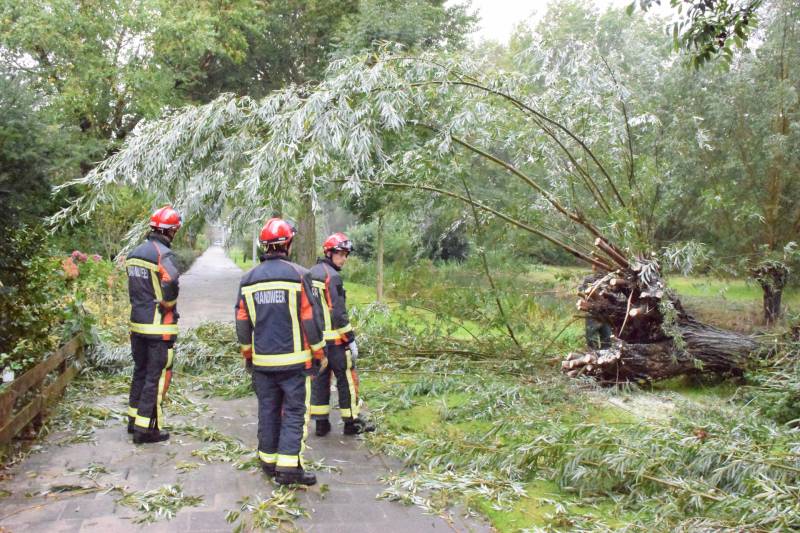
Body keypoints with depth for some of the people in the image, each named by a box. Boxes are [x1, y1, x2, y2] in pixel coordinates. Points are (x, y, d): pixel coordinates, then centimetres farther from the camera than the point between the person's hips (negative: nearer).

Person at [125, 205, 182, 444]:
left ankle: (134, 419, 31)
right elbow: (170, 284, -33)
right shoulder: (163, 254, -17)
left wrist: (142, 306, 11)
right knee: (156, 376, 1)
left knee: (140, 371, 20)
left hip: (137, 323, 8)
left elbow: (133, 288, 11)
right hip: (159, 327, -8)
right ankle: (145, 428, 5)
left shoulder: (135, 253, 10)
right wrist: (169, 305, -15)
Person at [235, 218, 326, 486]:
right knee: (294, 411, 2)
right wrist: (319, 352, 2)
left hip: (261, 360, 5)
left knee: (268, 410, 15)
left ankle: (268, 461, 23)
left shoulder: (249, 279, 4)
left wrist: (247, 354, 21)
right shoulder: (298, 275, -10)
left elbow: (242, 321, 9)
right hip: (294, 360, -4)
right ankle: (288, 466, -3)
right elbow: (310, 318, -9)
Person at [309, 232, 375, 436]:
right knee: (347, 379, 3)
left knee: (320, 378, 12)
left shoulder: (311, 274, 12)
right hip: (333, 338, -8)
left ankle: (321, 423, 17)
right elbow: (338, 313, -19)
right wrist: (351, 339, -15)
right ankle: (352, 423, 11)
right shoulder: (332, 276, -15)